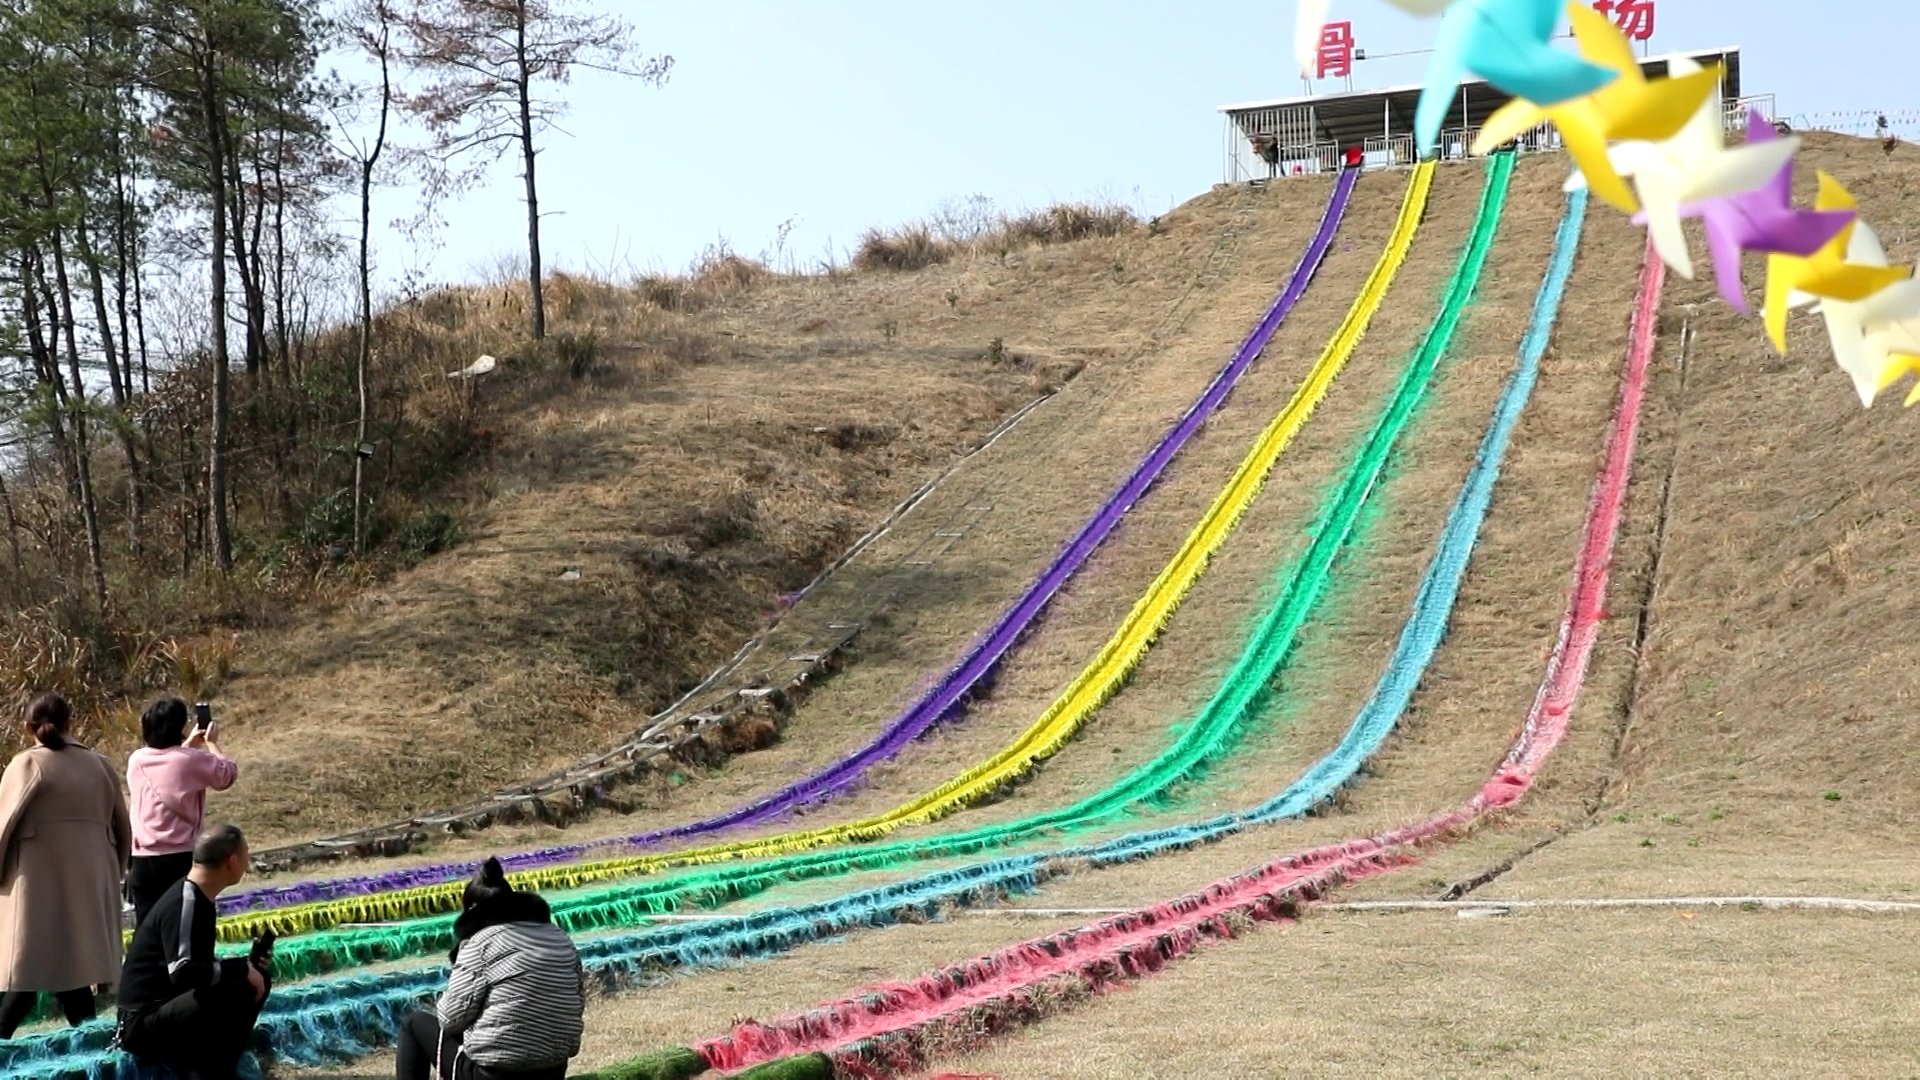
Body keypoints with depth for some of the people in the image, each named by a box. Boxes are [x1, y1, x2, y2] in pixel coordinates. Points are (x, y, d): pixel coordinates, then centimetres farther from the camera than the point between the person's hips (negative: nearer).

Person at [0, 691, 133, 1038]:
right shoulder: (99, 765, 11)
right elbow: (123, 828, 16)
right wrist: (113, 873, 25)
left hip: (39, 884, -4)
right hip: (90, 885, 4)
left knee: (29, 969, -2)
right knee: (75, 970, 9)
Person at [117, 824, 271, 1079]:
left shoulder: (198, 900, 10)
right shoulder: (184, 904, -20)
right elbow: (183, 973, -31)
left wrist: (246, 966, 10)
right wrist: (241, 967, -21)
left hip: (168, 1008, 10)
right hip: (143, 1023, -10)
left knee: (257, 979, 8)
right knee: (237, 990, -30)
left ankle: (201, 1058, 4)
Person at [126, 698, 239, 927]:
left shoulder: (136, 760, 6)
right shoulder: (191, 760, -9)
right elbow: (228, 774, 5)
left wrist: (188, 744, 34)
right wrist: (210, 742, 18)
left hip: (143, 860, 4)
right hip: (180, 858, -4)